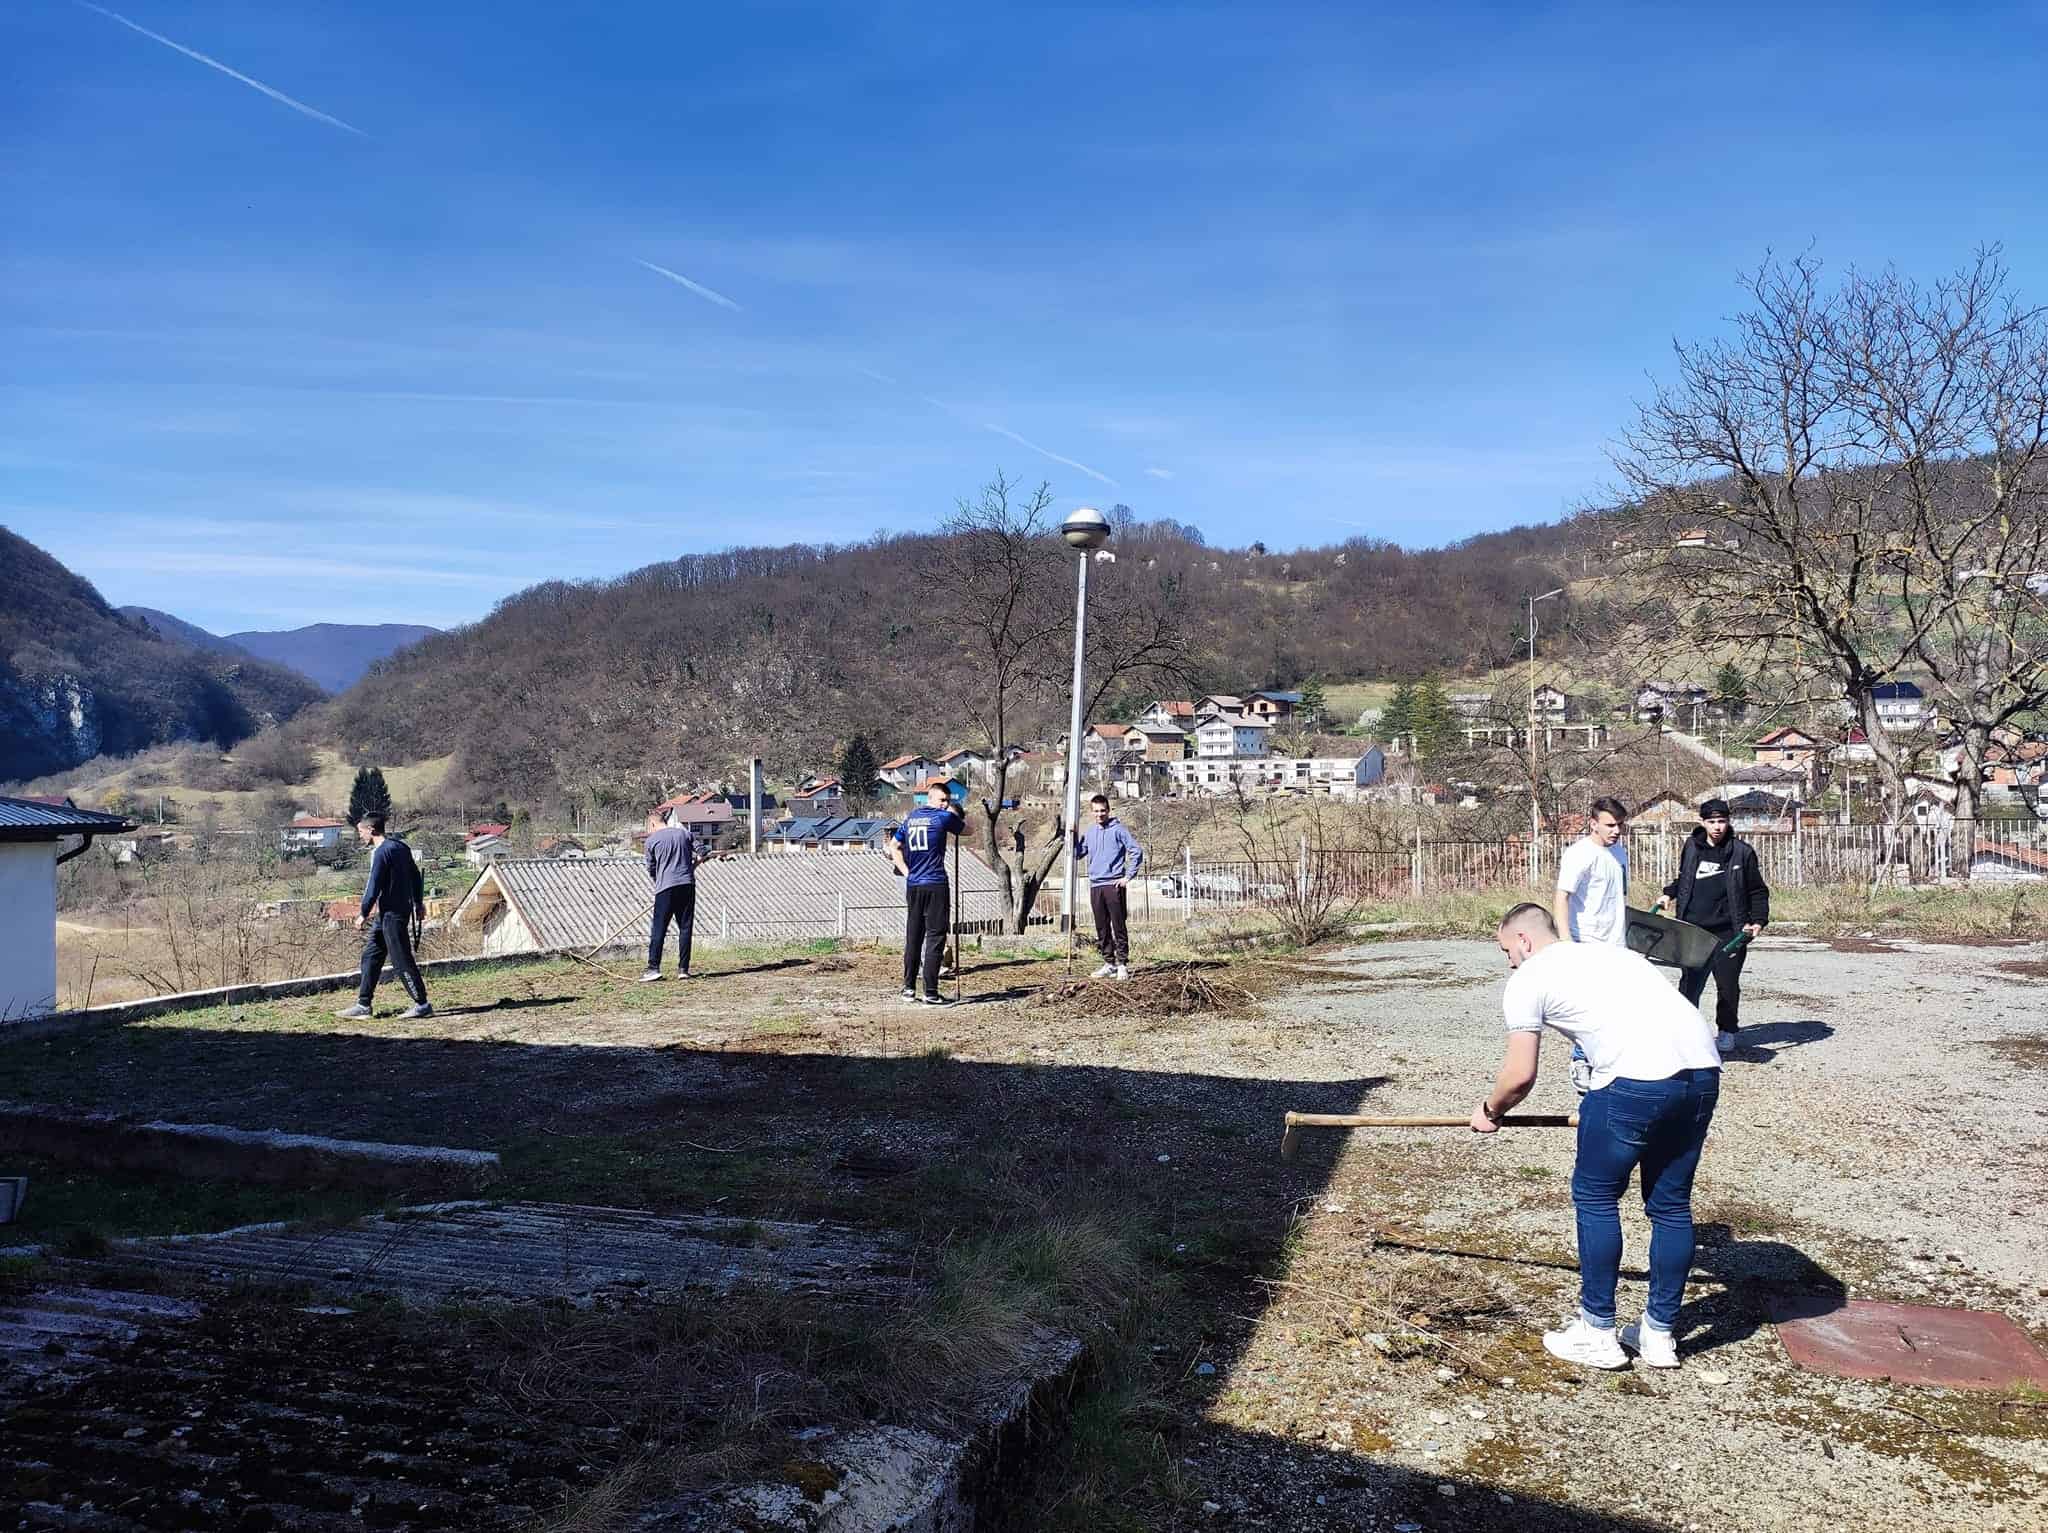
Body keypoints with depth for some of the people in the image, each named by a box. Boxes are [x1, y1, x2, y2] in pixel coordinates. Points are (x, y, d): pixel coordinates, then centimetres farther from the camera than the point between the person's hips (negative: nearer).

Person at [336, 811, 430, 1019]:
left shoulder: (380, 852, -15)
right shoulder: (400, 846, 12)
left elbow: (374, 886, -17)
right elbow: (416, 876, 18)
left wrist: (363, 914, -9)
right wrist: (419, 902, 26)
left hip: (391, 914, -10)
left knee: (402, 960, -5)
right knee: (370, 956, 13)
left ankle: (422, 1005, -1)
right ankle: (363, 1005, 16)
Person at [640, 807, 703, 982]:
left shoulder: (652, 840, 2)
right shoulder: (684, 832, 10)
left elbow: (651, 870, 9)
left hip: (666, 888, -3)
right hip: (687, 885, 3)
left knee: (658, 929, -1)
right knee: (686, 928, 7)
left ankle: (653, 968, -6)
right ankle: (683, 969, 6)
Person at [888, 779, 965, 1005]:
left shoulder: (910, 817, 12)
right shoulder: (944, 817, -6)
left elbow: (893, 847, 17)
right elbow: (966, 829, 12)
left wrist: (906, 872, 13)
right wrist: (952, 809, 22)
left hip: (912, 885, 6)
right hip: (936, 885, -6)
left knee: (913, 937, 13)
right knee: (935, 939, -4)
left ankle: (909, 988, 17)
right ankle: (930, 994, -6)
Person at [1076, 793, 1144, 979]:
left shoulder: (1118, 829, -4)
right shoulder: (1089, 832, 13)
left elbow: (1137, 852, -7)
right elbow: (1078, 853, 17)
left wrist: (1128, 876, -9)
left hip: (1114, 885, -6)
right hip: (1095, 886, 6)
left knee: (1119, 927, -5)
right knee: (1102, 929, 9)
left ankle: (1123, 964, -1)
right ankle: (1109, 963, 17)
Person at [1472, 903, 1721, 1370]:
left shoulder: (1528, 978, 10)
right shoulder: (1608, 951, 31)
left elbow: (1520, 1075, 6)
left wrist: (1489, 1112, 26)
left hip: (1636, 1078, -7)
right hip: (1702, 1068, 7)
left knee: (1595, 1197, 12)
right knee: (1671, 1204, 19)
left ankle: (1596, 1333, 20)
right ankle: (1659, 1335, 30)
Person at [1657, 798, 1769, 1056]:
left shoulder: (1742, 852, -1)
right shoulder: (1692, 847, 8)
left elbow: (1757, 891, 5)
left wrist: (1758, 920, -6)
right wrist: (1669, 894, 12)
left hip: (1728, 932, -2)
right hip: (1693, 930, 2)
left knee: (1727, 984, 6)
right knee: (1689, 983, 2)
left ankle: (1727, 1031, 24)